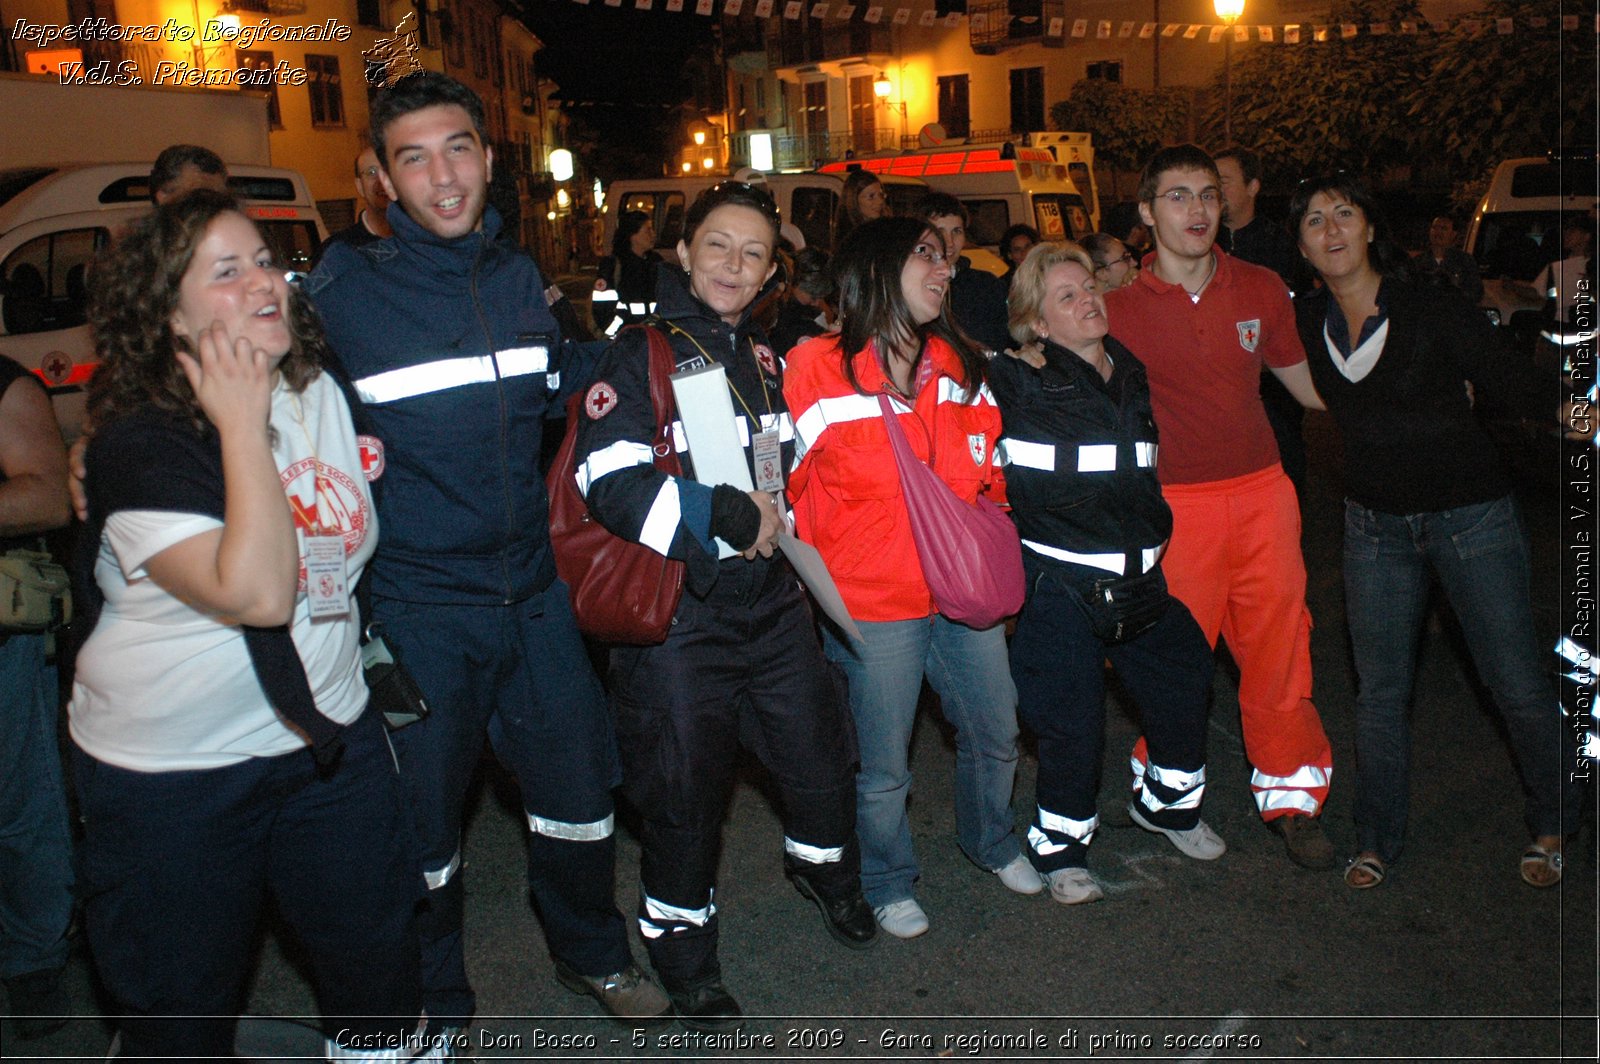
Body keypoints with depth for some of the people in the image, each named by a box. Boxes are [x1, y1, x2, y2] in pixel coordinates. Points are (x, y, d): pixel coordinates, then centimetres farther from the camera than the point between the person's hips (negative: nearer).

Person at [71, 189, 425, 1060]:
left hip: (330, 737, 5)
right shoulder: (139, 445, -18)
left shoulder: (324, 394, 2)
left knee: (379, 961, 15)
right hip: (171, 774, -5)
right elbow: (255, 593, -31)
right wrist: (242, 428, -26)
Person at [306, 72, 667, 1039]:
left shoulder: (519, 276, 6)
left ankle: (592, 952, 44)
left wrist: (598, 375, 3)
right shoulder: (341, 292, -10)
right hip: (416, 606, -4)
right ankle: (435, 1006, 36)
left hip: (532, 591, 5)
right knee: (423, 819, 10)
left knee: (579, 788, 17)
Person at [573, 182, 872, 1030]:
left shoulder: (764, 360, 13)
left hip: (772, 605, 6)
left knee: (820, 749, 16)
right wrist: (726, 516, -22)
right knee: (686, 791, 4)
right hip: (677, 614, -6)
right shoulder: (640, 355, -8)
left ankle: (822, 866, 46)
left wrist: (776, 513, 11)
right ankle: (679, 939, 28)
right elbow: (611, 482, -21)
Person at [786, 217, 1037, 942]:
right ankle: (888, 881, 34)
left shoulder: (958, 366, 5)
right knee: (884, 765, 7)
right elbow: (792, 487, -3)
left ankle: (991, 841, 47)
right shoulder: (817, 370, -10)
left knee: (995, 732, 18)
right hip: (873, 607, -5)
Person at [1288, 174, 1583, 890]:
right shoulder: (1306, 323, -1)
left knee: (1516, 681, 4)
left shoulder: (1436, 312, -11)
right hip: (1375, 522, 3)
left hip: (1471, 513, -3)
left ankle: (1552, 824, 29)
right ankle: (1377, 839, 24)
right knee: (1379, 688, 8)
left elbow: (1516, 389, -6)